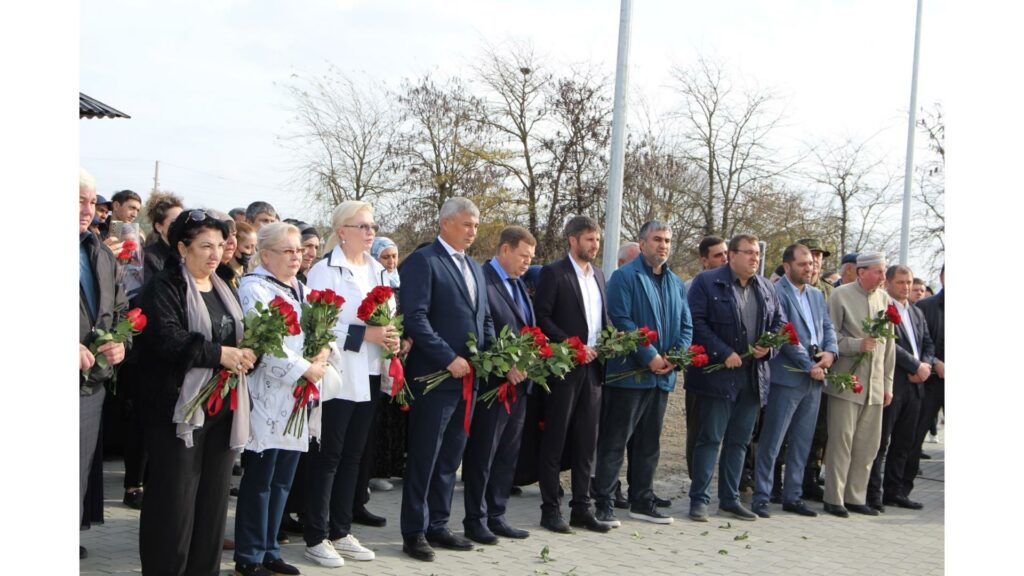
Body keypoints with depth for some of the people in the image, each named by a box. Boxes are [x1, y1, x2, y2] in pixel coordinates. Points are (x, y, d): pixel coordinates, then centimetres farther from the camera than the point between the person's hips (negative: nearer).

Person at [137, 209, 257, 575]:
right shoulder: (164, 288, -6)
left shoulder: (224, 290, 18)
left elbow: (239, 337, 22)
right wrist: (218, 354, -24)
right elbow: (166, 338, -20)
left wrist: (246, 355, -1)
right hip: (180, 406, -7)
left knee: (214, 498, 10)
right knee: (175, 500, -4)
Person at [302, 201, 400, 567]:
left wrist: (391, 338, -1)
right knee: (327, 457, 1)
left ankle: (340, 531, 22)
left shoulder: (376, 270, 14)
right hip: (336, 376, -7)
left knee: (352, 456, 13)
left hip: (368, 375, 7)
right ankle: (316, 537, 10)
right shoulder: (325, 270, -8)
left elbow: (387, 316, 20)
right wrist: (364, 335, -21)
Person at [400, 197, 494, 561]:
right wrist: (449, 359, -19)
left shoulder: (474, 268, 18)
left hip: (467, 378, 8)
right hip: (434, 376, -8)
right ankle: (414, 533, 11)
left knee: (450, 458, 14)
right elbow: (415, 317, -17)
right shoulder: (422, 261, -8)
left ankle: (437, 525, 24)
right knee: (424, 458, 1)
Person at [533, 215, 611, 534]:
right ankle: (550, 509, 8)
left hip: (592, 367, 6)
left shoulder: (599, 274, 16)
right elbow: (541, 317, -11)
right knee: (555, 440, 1)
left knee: (587, 442, 9)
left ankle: (581, 508, 17)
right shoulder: (553, 273, -5)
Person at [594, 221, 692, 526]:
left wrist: (675, 355, -5)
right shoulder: (624, 277, -5)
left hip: (662, 375, 7)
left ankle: (642, 501, 23)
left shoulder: (676, 283, 15)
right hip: (629, 372, -7)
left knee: (649, 443, 14)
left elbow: (686, 326, 13)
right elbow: (621, 321, -14)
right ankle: (603, 503, 1)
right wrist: (649, 356, -18)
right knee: (614, 441, -4)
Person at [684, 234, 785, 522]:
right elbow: (697, 322, -13)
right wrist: (723, 353, -18)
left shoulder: (766, 288, 14)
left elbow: (780, 323, 18)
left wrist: (768, 347, -2)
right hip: (718, 375, -6)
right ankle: (699, 499, 5)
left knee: (739, 440, 12)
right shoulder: (707, 282, -6)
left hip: (754, 376, 6)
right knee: (710, 438, -3)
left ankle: (730, 499, 21)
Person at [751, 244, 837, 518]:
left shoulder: (817, 295, 16)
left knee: (802, 443, 12)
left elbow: (828, 327, 15)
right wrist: (809, 365, -13)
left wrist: (830, 351, -5)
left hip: (814, 378, 7)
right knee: (772, 443, -2)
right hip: (787, 377, -7)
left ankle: (793, 496, 21)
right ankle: (761, 497, 5)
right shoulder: (777, 292, -9)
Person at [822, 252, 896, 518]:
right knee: (842, 440, -3)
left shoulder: (885, 299, 11)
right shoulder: (841, 295, -4)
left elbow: (889, 344, 15)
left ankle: (855, 498, 18)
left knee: (868, 444, 8)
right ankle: (834, 499, 6)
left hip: (875, 385, 5)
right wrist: (858, 345, -18)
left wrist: (888, 384, 14)